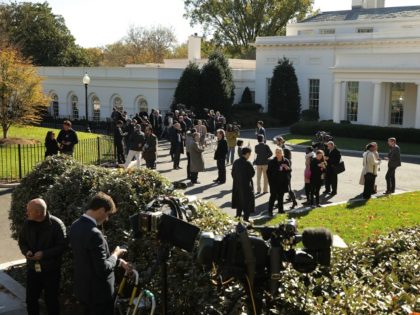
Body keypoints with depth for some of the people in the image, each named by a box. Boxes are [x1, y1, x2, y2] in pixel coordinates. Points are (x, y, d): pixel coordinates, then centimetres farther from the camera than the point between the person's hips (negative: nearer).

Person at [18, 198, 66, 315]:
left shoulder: (56, 224, -18)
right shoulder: (28, 223, -2)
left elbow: (62, 246, -15)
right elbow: (22, 241, 11)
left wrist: (44, 254, -24)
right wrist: (26, 251, -11)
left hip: (51, 270, -4)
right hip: (32, 269, 5)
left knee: (51, 300, 9)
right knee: (31, 299, 15)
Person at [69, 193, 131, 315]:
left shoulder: (75, 226, 2)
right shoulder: (94, 233, -28)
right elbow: (103, 269, -26)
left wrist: (118, 261, 11)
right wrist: (115, 255, -8)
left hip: (83, 289, 9)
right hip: (97, 293, -9)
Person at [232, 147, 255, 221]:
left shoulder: (236, 162, -1)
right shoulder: (247, 163, -21)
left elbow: (233, 173, 6)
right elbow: (252, 173, -12)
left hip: (237, 184, 6)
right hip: (246, 185, -6)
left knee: (239, 200, 21)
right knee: (247, 201, 6)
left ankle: (238, 215, 30)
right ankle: (246, 218, 10)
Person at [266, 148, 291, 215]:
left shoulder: (286, 161, 1)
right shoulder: (271, 162, -5)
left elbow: (290, 170, 5)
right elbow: (268, 172, 1)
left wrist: (287, 168, -18)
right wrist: (270, 180, -6)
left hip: (283, 182, 3)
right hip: (274, 182, -3)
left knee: (281, 196, 11)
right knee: (273, 196, -4)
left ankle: (280, 209, 21)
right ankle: (270, 211, 0)